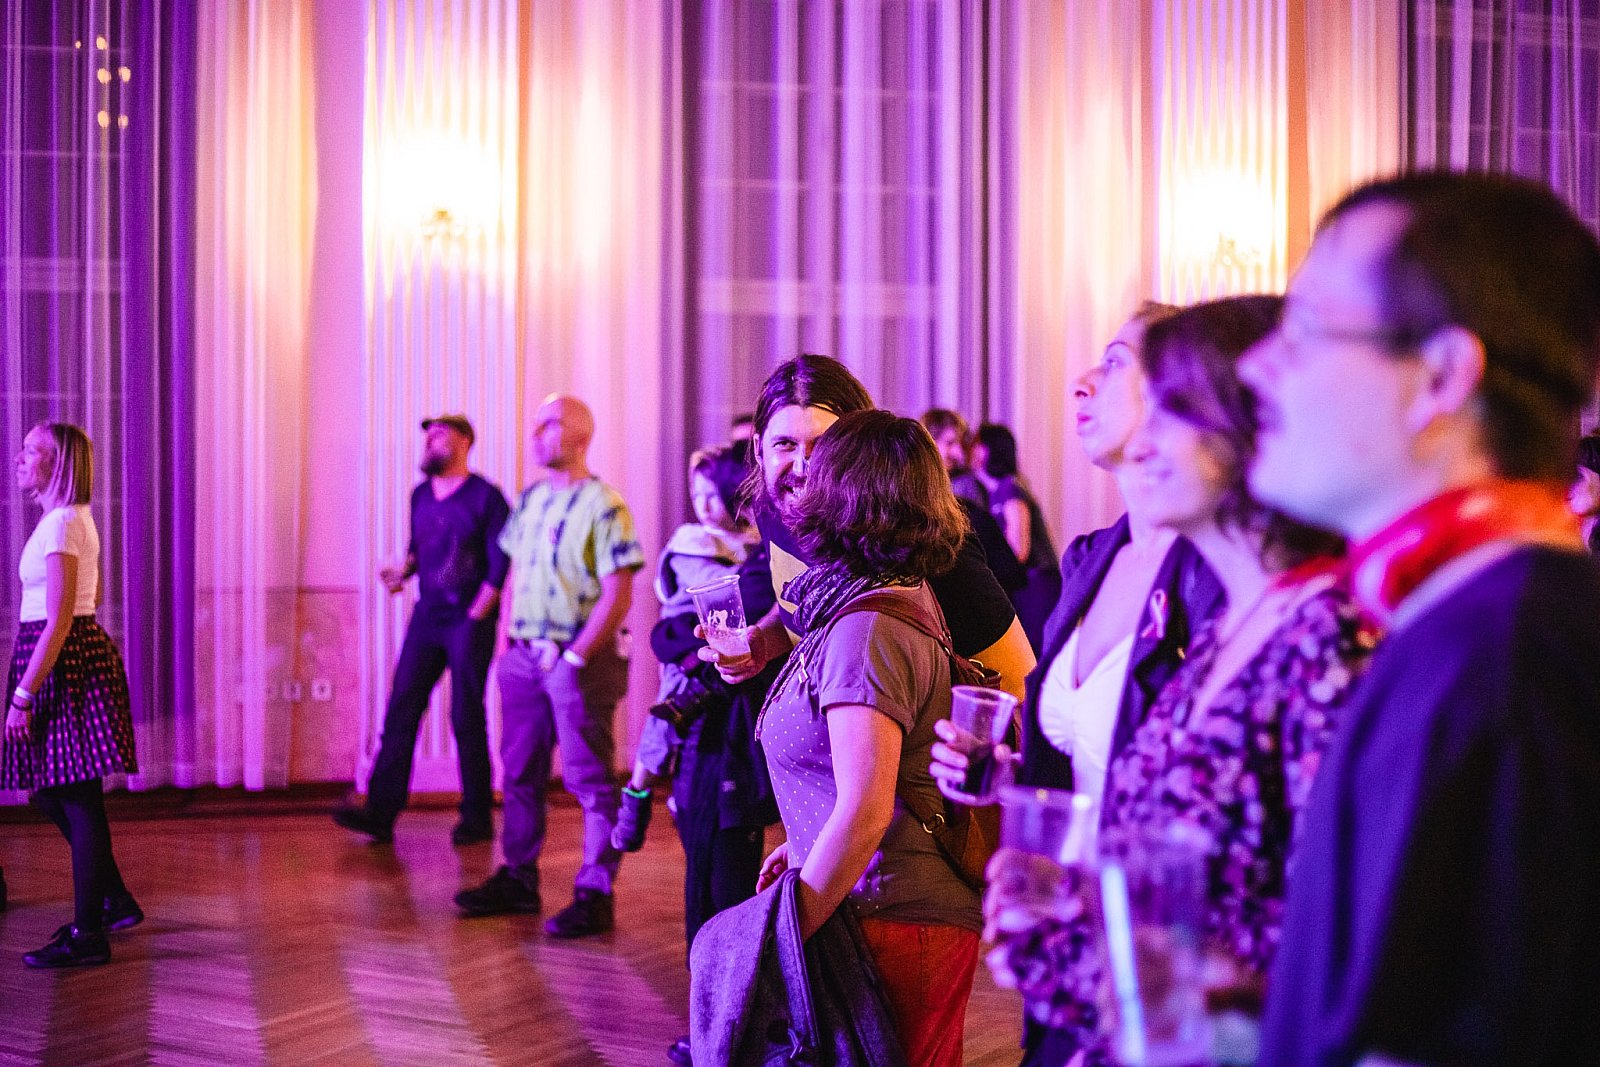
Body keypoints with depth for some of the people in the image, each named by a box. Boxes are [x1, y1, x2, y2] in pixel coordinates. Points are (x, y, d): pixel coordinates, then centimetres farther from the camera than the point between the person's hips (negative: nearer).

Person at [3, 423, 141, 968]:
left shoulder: (60, 524, -16)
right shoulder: (77, 518, 15)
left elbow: (58, 621, -21)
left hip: (63, 659, -10)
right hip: (82, 652, 10)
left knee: (78, 798, -4)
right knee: (51, 791, 16)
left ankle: (88, 935, 3)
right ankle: (115, 901, 24)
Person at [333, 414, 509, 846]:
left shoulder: (485, 497, -6)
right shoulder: (420, 495, 12)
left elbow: (499, 566, -8)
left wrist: (475, 616, -11)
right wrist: (403, 571, 2)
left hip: (470, 621, -6)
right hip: (427, 617, 6)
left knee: (467, 718, -1)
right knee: (401, 709, -2)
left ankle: (477, 817, 11)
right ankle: (380, 813, -4)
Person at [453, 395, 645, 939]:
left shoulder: (603, 506, -11)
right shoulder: (530, 499, 12)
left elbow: (618, 595, -15)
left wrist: (574, 657, -18)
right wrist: (511, 636, 10)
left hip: (579, 661, -7)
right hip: (524, 657, 7)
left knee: (589, 780, -1)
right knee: (520, 773, 14)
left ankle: (594, 894, 4)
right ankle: (518, 879, 25)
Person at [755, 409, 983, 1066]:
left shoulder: (866, 629, -20)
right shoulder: (906, 599, 10)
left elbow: (866, 809, -26)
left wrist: (789, 933, -19)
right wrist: (806, 845, 18)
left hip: (893, 918, -10)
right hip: (926, 904, 10)